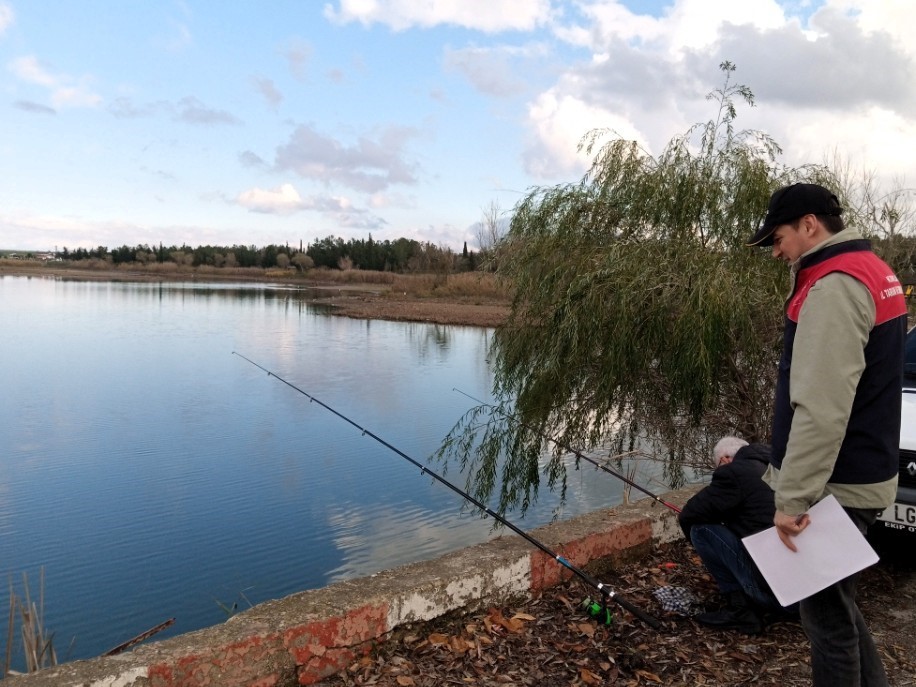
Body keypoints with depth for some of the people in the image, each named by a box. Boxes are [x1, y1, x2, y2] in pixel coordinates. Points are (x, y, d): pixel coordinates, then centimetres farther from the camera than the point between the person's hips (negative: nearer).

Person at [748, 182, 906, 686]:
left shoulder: (835, 286, -19)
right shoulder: (870, 272, 13)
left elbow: (821, 408, -27)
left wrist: (792, 497, -23)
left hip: (834, 487, -10)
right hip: (857, 476, 10)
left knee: (826, 612, 4)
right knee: (832, 599, 23)